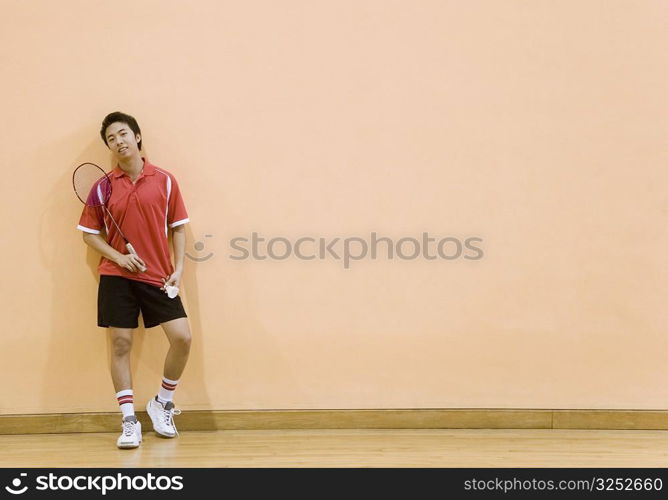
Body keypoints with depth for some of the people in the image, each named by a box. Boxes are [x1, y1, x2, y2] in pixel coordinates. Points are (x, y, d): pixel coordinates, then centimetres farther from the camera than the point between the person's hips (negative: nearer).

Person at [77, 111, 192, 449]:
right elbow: (89, 233, 6)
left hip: (158, 277, 1)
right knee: (120, 344, -1)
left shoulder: (164, 180, 2)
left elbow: (178, 227, 6)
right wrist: (118, 257, -9)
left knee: (182, 337, -8)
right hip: (117, 277, 0)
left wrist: (179, 268, -4)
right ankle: (129, 421, 8)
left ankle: (162, 403, 16)